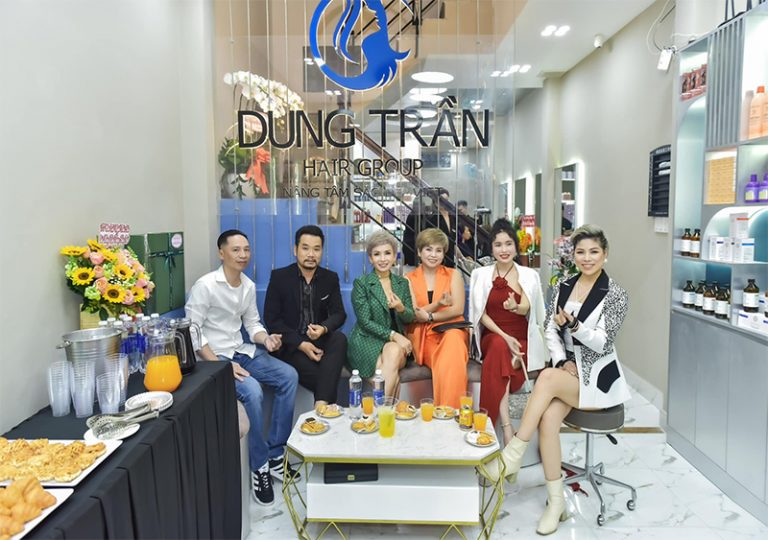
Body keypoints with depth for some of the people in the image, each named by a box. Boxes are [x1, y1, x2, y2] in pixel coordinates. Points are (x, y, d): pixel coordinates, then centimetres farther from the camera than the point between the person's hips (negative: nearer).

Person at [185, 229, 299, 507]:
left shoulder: (249, 286, 6)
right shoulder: (205, 286, -15)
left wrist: (266, 339, -9)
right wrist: (220, 365, -23)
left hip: (242, 351, 7)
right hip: (214, 357, -7)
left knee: (288, 376, -10)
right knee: (252, 391, -31)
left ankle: (275, 454, 0)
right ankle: (260, 465, -11)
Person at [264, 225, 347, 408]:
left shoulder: (330, 278, 6)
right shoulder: (279, 277, -3)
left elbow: (339, 314, 1)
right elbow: (271, 319, -6)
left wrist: (323, 329, -24)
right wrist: (300, 343, -18)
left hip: (319, 341, 3)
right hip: (290, 345, -3)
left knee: (340, 339, -31)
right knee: (321, 373, -30)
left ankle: (321, 404, -36)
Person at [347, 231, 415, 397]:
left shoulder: (402, 283, 12)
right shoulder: (361, 283, -1)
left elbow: (410, 318, 6)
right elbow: (365, 322, -7)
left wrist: (401, 308, -18)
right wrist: (393, 335, -19)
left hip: (396, 343, 3)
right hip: (367, 341, -3)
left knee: (394, 352, -32)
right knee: (393, 373, -31)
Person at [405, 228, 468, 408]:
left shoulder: (454, 275, 12)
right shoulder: (409, 279, 11)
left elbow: (458, 309, 0)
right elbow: (413, 315, 0)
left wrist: (429, 316, -11)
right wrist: (438, 303, -16)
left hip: (451, 330, 1)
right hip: (422, 336, 0)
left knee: (452, 340, -37)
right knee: (447, 362, -34)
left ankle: (451, 412, -31)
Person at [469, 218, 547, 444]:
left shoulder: (529, 275, 5)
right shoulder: (481, 274, 7)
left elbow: (525, 309, -9)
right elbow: (481, 314, 1)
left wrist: (515, 307, -35)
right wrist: (504, 336, -14)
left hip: (521, 340, 0)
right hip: (492, 337, 0)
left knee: (498, 355, -33)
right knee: (499, 346, -35)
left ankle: (491, 422, -24)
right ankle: (506, 426, -37)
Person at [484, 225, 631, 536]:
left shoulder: (615, 295, -7)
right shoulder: (564, 286, 7)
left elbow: (603, 343, -13)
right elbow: (550, 329, 8)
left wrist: (573, 325, -30)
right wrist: (563, 362, -8)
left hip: (597, 376, -4)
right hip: (568, 369, 4)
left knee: (547, 377, -33)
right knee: (548, 417, -26)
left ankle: (512, 456, -25)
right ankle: (556, 501, -15)